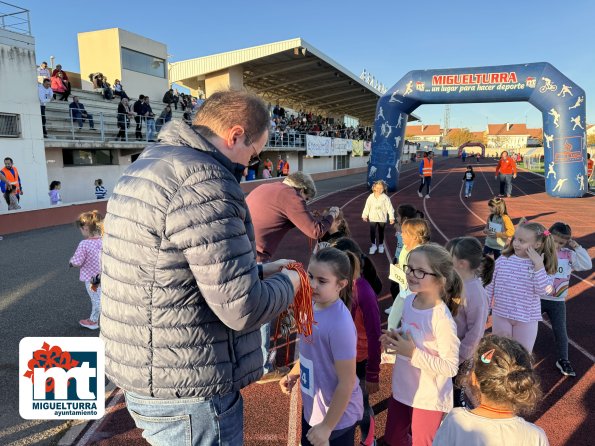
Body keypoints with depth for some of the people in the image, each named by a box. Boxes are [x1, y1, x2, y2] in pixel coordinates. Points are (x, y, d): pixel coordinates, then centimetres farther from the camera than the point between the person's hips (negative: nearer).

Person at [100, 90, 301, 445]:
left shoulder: (151, 164, 8)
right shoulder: (203, 181, -25)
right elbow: (242, 308, -25)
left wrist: (258, 271, 11)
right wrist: (287, 285, -6)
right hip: (189, 393, -9)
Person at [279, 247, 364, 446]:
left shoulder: (340, 325, -31)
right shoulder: (312, 305, -9)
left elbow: (347, 383, -24)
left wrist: (327, 426, -16)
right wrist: (293, 373, 5)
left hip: (337, 417, -7)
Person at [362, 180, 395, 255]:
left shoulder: (385, 198, -10)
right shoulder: (371, 197, -5)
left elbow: (389, 208, -8)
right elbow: (367, 207, 3)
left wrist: (391, 217, -10)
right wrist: (364, 215, 6)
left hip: (382, 218, -1)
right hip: (373, 218, 1)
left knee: (381, 232, 13)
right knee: (372, 232, -3)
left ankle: (381, 245, 29)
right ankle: (373, 245, 12)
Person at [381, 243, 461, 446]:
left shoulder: (442, 319, -27)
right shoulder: (409, 300, -6)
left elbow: (451, 367, -23)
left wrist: (413, 353, -26)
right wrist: (395, 338, -8)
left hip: (429, 399, -7)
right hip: (402, 390, 7)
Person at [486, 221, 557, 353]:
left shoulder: (541, 265, -11)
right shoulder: (503, 259, -8)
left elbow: (542, 290, -23)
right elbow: (490, 284, 0)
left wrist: (538, 265, -27)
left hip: (527, 319, -1)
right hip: (501, 314, 1)